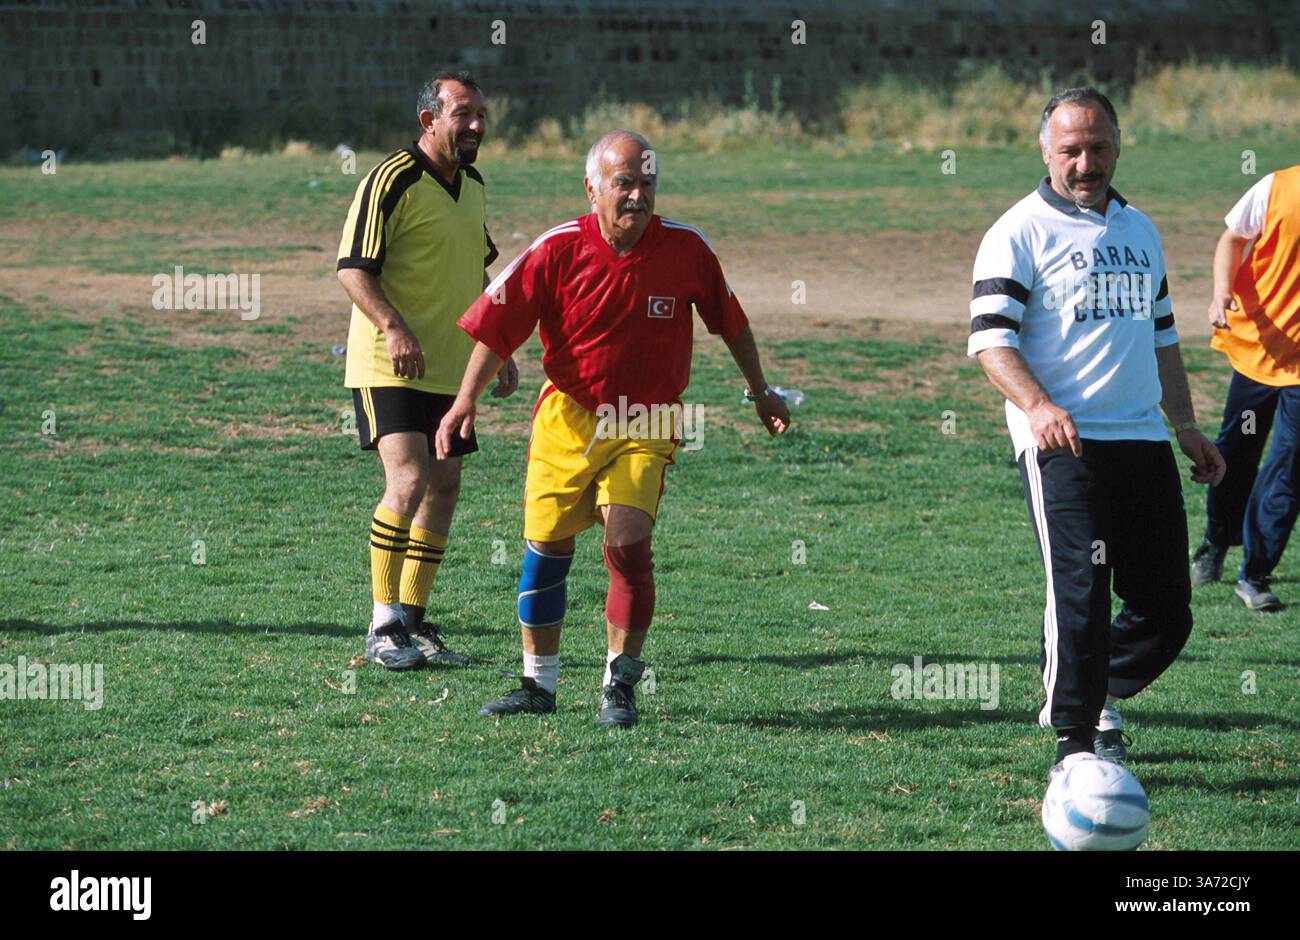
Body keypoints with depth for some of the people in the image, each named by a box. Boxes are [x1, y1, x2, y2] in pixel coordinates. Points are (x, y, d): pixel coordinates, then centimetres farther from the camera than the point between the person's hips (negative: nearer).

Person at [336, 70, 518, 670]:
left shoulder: (473, 186, 13)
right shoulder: (392, 181, -13)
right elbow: (352, 268, -16)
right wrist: (393, 328, -30)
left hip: (449, 368, 8)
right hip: (389, 369, -8)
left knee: (443, 487, 8)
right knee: (408, 481, -18)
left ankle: (413, 624, 18)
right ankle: (383, 628, -13)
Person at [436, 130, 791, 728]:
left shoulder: (686, 250, -7)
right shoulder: (557, 251, -12)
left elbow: (730, 321, 10)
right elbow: (496, 326, -7)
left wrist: (760, 392, 19)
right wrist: (465, 401, -17)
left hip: (646, 428, -1)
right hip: (567, 420, 1)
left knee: (627, 542, -17)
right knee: (547, 545, 3)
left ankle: (620, 686, -4)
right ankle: (538, 684, 20)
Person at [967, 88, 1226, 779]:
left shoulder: (1139, 231, 19)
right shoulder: (1021, 231, -3)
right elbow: (990, 337, -11)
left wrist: (1187, 428, 24)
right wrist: (1036, 406, -27)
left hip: (1143, 439, 6)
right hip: (1061, 443, -6)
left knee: (1166, 606, 5)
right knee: (1080, 588, -15)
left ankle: (1098, 699, 27)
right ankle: (1074, 742, -6)